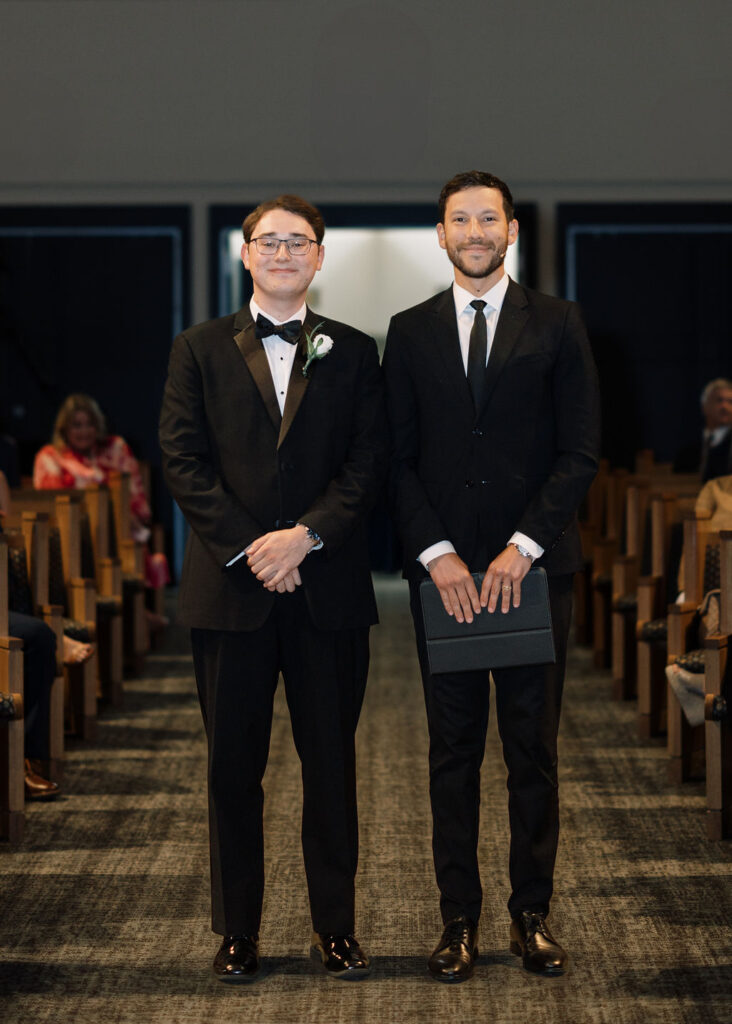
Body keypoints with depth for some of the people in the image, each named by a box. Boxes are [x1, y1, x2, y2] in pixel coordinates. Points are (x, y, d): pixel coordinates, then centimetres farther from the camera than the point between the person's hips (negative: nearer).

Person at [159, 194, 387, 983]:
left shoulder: (353, 353, 9)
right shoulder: (199, 350, 8)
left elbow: (368, 464, 1)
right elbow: (183, 461, -1)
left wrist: (306, 535, -14)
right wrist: (247, 550, -11)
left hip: (328, 588, 0)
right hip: (229, 587, 0)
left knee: (331, 764, 5)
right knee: (233, 767, 5)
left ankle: (335, 926, 15)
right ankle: (238, 930, 15)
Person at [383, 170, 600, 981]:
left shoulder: (557, 326, 4)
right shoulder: (410, 331, 9)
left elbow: (580, 452, -1)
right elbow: (398, 458, 5)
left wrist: (523, 547, -11)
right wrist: (436, 553, -7)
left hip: (534, 566, -1)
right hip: (444, 568, 1)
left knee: (533, 747, 4)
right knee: (453, 750, 4)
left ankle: (531, 914, 13)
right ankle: (459, 918, 10)